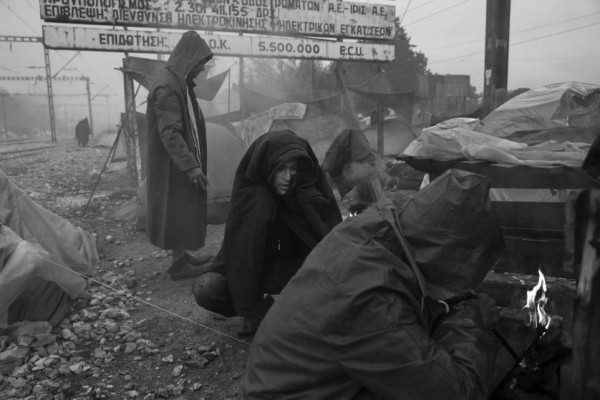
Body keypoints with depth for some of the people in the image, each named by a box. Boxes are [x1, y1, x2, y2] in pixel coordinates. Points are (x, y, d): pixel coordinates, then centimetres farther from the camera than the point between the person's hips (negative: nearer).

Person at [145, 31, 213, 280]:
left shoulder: (179, 83, 11)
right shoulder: (167, 88, -20)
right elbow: (169, 133, -25)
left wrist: (194, 162, 22)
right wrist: (190, 166, -28)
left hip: (181, 163, 10)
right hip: (173, 166, -10)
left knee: (185, 210, 15)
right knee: (178, 211, -1)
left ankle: (182, 257, 27)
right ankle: (179, 265, 10)